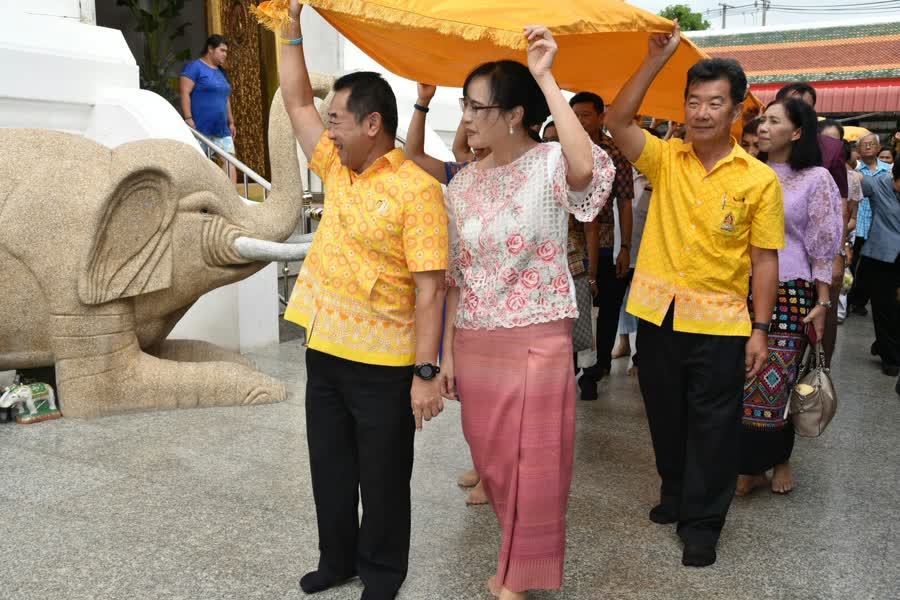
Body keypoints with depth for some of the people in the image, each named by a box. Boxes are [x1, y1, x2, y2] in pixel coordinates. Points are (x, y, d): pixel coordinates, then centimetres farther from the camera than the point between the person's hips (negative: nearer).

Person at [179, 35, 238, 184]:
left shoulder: (221, 71, 21)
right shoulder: (195, 67, -4)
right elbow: (184, 93, -12)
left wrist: (231, 122, 21)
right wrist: (188, 119, -20)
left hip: (222, 129, 7)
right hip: (200, 128, -7)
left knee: (230, 160, -3)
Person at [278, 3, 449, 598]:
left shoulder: (416, 189, -17)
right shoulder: (337, 168, 6)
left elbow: (429, 287, -20)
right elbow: (297, 103, 17)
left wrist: (426, 372, -22)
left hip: (384, 363, -7)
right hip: (325, 350, 7)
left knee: (382, 475, 10)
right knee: (329, 466, 19)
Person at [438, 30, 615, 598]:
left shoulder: (550, 164, -9)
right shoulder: (464, 182, 5)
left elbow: (587, 170, -35)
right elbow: (455, 276, 9)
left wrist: (546, 79, -29)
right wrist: (447, 350, 7)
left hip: (537, 339, -5)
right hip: (475, 341, 5)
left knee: (533, 465, 5)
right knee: (492, 460, 16)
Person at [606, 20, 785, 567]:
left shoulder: (759, 179, -4)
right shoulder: (665, 160, 2)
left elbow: (765, 261, -3)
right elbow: (617, 122, -12)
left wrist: (760, 331, -5)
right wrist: (657, 59, -15)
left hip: (719, 324, -2)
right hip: (658, 315, 3)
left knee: (713, 428, 7)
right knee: (666, 417, 18)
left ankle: (702, 522, 22)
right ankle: (675, 494, 39)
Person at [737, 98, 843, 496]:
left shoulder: (816, 179, -1)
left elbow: (823, 246, -2)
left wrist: (822, 303, -5)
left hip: (790, 294, -3)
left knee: (775, 383, 0)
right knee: (741, 380, 3)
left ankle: (780, 458, 24)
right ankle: (752, 465, 17)